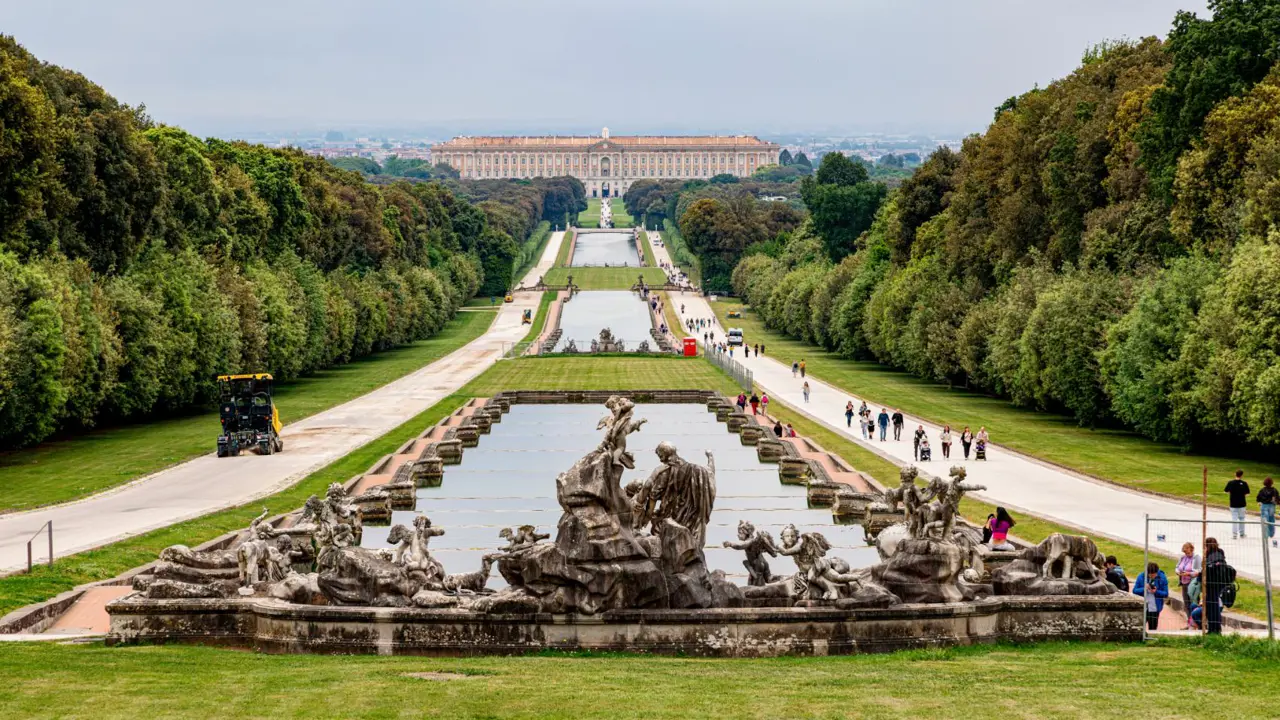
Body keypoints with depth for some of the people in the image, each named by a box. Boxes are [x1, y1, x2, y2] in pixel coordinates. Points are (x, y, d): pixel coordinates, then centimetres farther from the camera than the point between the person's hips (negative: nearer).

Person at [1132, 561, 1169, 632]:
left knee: (1152, 629, 8)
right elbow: (1135, 591, -2)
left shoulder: (1162, 578, -6)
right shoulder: (1141, 576, -4)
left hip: (1154, 608, -1)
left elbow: (1166, 594, -3)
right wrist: (1144, 589, -20)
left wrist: (1156, 592, -21)